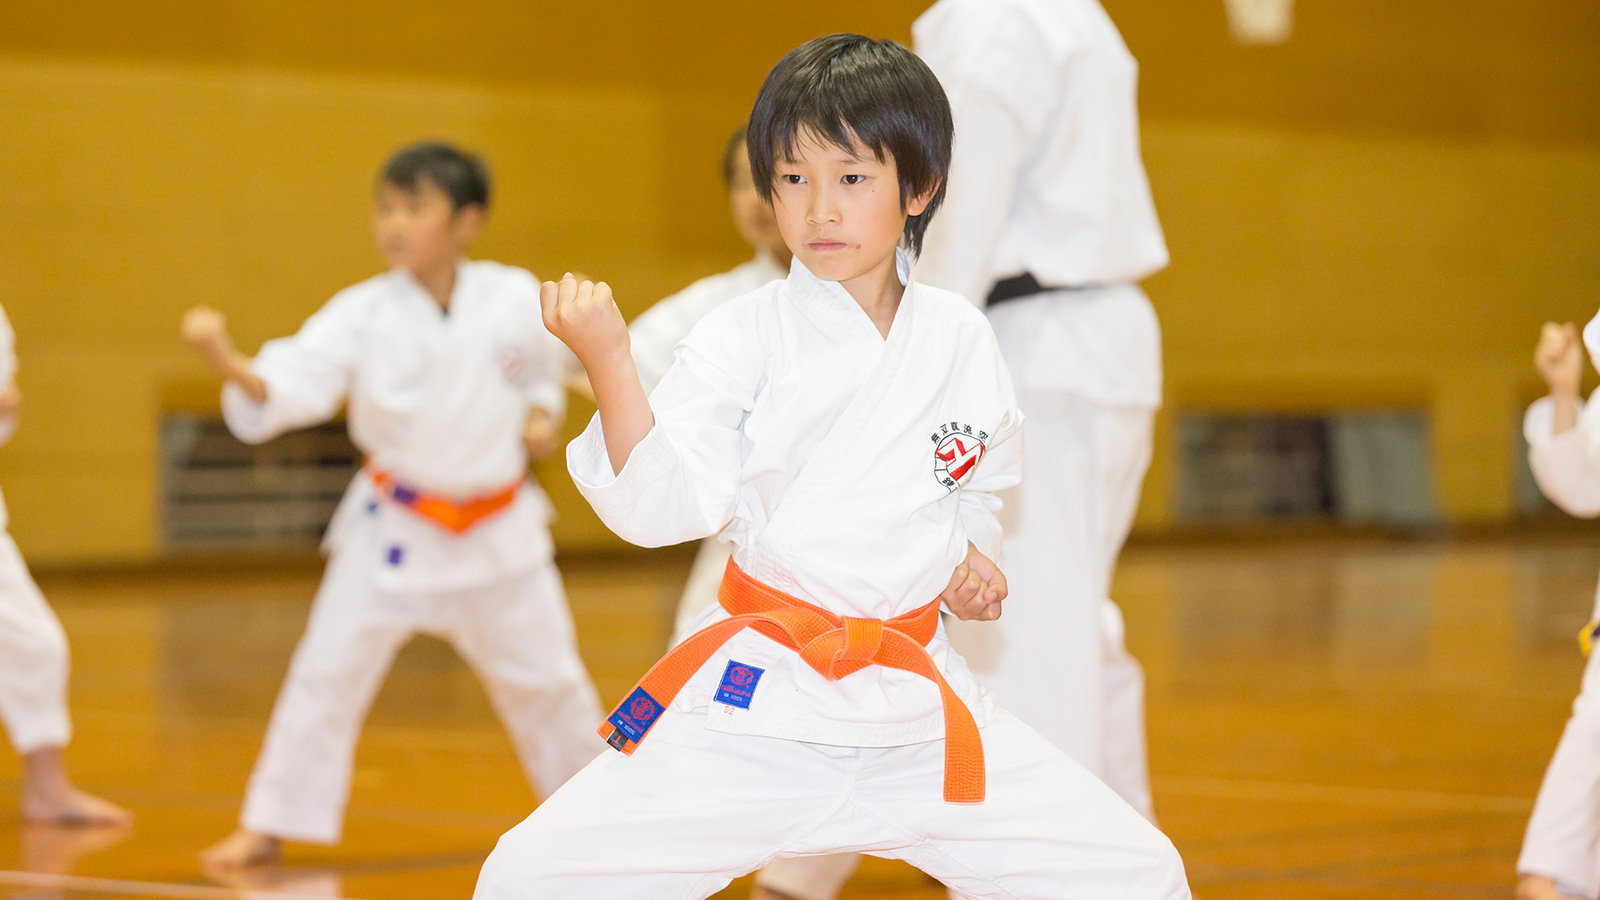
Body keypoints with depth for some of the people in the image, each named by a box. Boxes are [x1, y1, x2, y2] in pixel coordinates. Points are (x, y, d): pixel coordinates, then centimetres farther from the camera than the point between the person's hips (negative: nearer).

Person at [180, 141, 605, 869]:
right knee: (329, 671, -4)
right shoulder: (363, 315, -15)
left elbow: (541, 373, 10)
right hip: (394, 529, -1)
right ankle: (271, 825, 8)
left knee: (545, 678, 14)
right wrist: (226, 361, -45)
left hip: (497, 531, 1)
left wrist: (542, 418, -10)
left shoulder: (516, 300, -9)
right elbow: (293, 384, -27)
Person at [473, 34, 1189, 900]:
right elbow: (657, 503, -16)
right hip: (752, 700, -3)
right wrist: (607, 361, -28)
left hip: (918, 700, 3)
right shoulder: (741, 337, -7)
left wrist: (970, 552, 3)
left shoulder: (960, 340, 4)